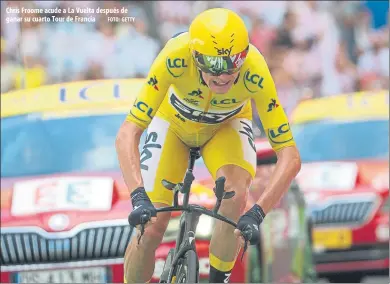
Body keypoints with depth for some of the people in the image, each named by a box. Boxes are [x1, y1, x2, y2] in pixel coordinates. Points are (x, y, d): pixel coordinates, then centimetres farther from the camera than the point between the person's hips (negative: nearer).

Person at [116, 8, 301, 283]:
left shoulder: (254, 71, -38)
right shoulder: (176, 57, -41)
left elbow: (290, 155, -35)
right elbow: (127, 134, -41)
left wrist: (258, 213, -48)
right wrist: (138, 196, -55)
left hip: (227, 126, 0)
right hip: (173, 122, 0)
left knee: (235, 195, -29)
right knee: (151, 228, -13)